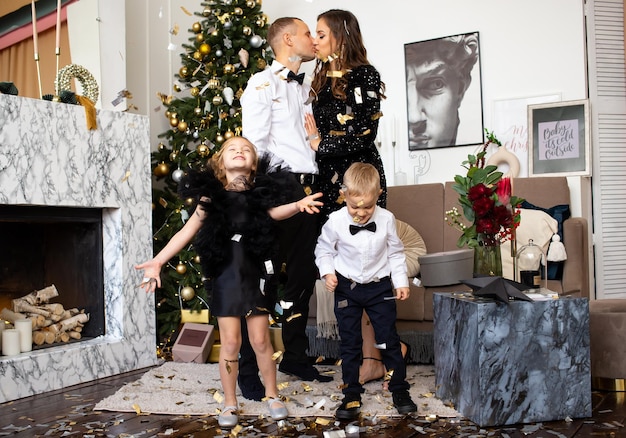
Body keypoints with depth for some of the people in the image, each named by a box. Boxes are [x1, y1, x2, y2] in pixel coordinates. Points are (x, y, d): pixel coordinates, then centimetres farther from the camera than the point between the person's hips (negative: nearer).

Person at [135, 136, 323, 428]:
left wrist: (299, 205, -36)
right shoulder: (212, 195, -2)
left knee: (261, 340, 6)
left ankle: (272, 396, 27)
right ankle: (230, 404, 20)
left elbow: (274, 212, -17)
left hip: (253, 275, 1)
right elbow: (187, 231, 0)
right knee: (230, 342, 3)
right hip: (225, 276, 0)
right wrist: (158, 261, -4)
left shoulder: (258, 194, 1)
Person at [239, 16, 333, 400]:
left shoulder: (306, 88, 21)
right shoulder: (263, 84, -2)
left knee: (304, 274, 12)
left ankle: (295, 357, 26)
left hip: (309, 187, 8)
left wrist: (313, 185, 8)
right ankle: (248, 370, 2)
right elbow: (255, 141, -10)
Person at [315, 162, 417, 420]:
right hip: (346, 288, 0)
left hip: (380, 286, 0)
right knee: (349, 343, 7)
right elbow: (324, 249, 1)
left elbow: (395, 252, 1)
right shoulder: (335, 222, -16)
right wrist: (327, 272, -13)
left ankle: (399, 390, 21)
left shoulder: (386, 219, -13)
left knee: (389, 339, 6)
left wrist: (401, 281, -1)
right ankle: (351, 396, 18)